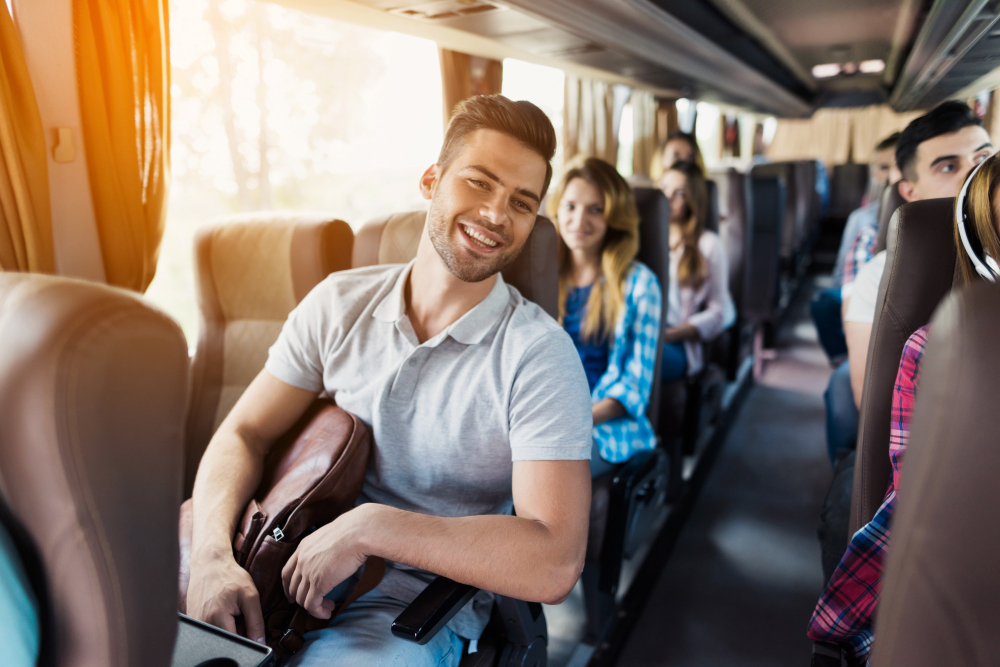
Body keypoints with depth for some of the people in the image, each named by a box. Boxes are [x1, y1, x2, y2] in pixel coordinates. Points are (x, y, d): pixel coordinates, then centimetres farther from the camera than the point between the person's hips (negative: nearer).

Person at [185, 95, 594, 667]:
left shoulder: (540, 354, -15)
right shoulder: (339, 303, 0)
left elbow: (555, 565, -21)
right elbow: (243, 434, 2)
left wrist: (370, 525, -24)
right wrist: (213, 554, -17)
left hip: (417, 604, -2)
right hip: (292, 568, 3)